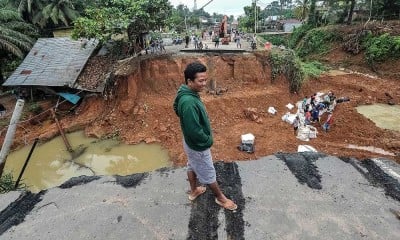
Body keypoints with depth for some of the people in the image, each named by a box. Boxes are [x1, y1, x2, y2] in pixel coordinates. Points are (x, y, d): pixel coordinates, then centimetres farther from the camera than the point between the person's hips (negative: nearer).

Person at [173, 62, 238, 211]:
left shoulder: (187, 94, -5)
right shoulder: (189, 102, -36)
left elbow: (176, 109, 12)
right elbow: (194, 131, -34)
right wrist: (208, 140, -15)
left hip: (191, 143, 9)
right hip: (198, 146, -9)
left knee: (192, 166, 27)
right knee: (209, 174, 13)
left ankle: (194, 191, 51)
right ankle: (220, 198, 37)